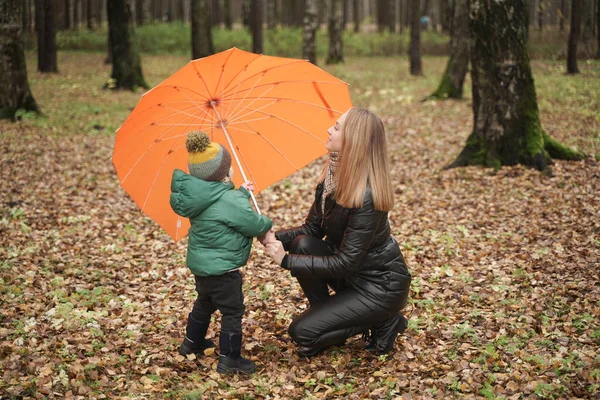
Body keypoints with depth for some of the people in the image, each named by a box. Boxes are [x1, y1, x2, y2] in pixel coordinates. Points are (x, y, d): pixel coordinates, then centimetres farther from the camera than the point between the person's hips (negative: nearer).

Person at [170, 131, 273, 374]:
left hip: (200, 264, 9)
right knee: (232, 311, 3)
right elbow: (254, 224, -16)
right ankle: (229, 359, 8)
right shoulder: (231, 201, -26)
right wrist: (268, 224, 5)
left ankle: (192, 342, 44)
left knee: (204, 303, 28)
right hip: (221, 269, -9)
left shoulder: (196, 197, 1)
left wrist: (242, 192, 22)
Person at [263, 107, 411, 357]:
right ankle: (327, 319, 3)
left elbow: (346, 263, -27)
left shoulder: (366, 195, -30)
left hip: (381, 286, -8)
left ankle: (383, 322, 4)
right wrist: (276, 238, -17)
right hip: (353, 275, 8)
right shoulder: (332, 177, -5)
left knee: (301, 332, -12)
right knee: (302, 244, -16)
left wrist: (286, 260, -23)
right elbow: (312, 228, 2)